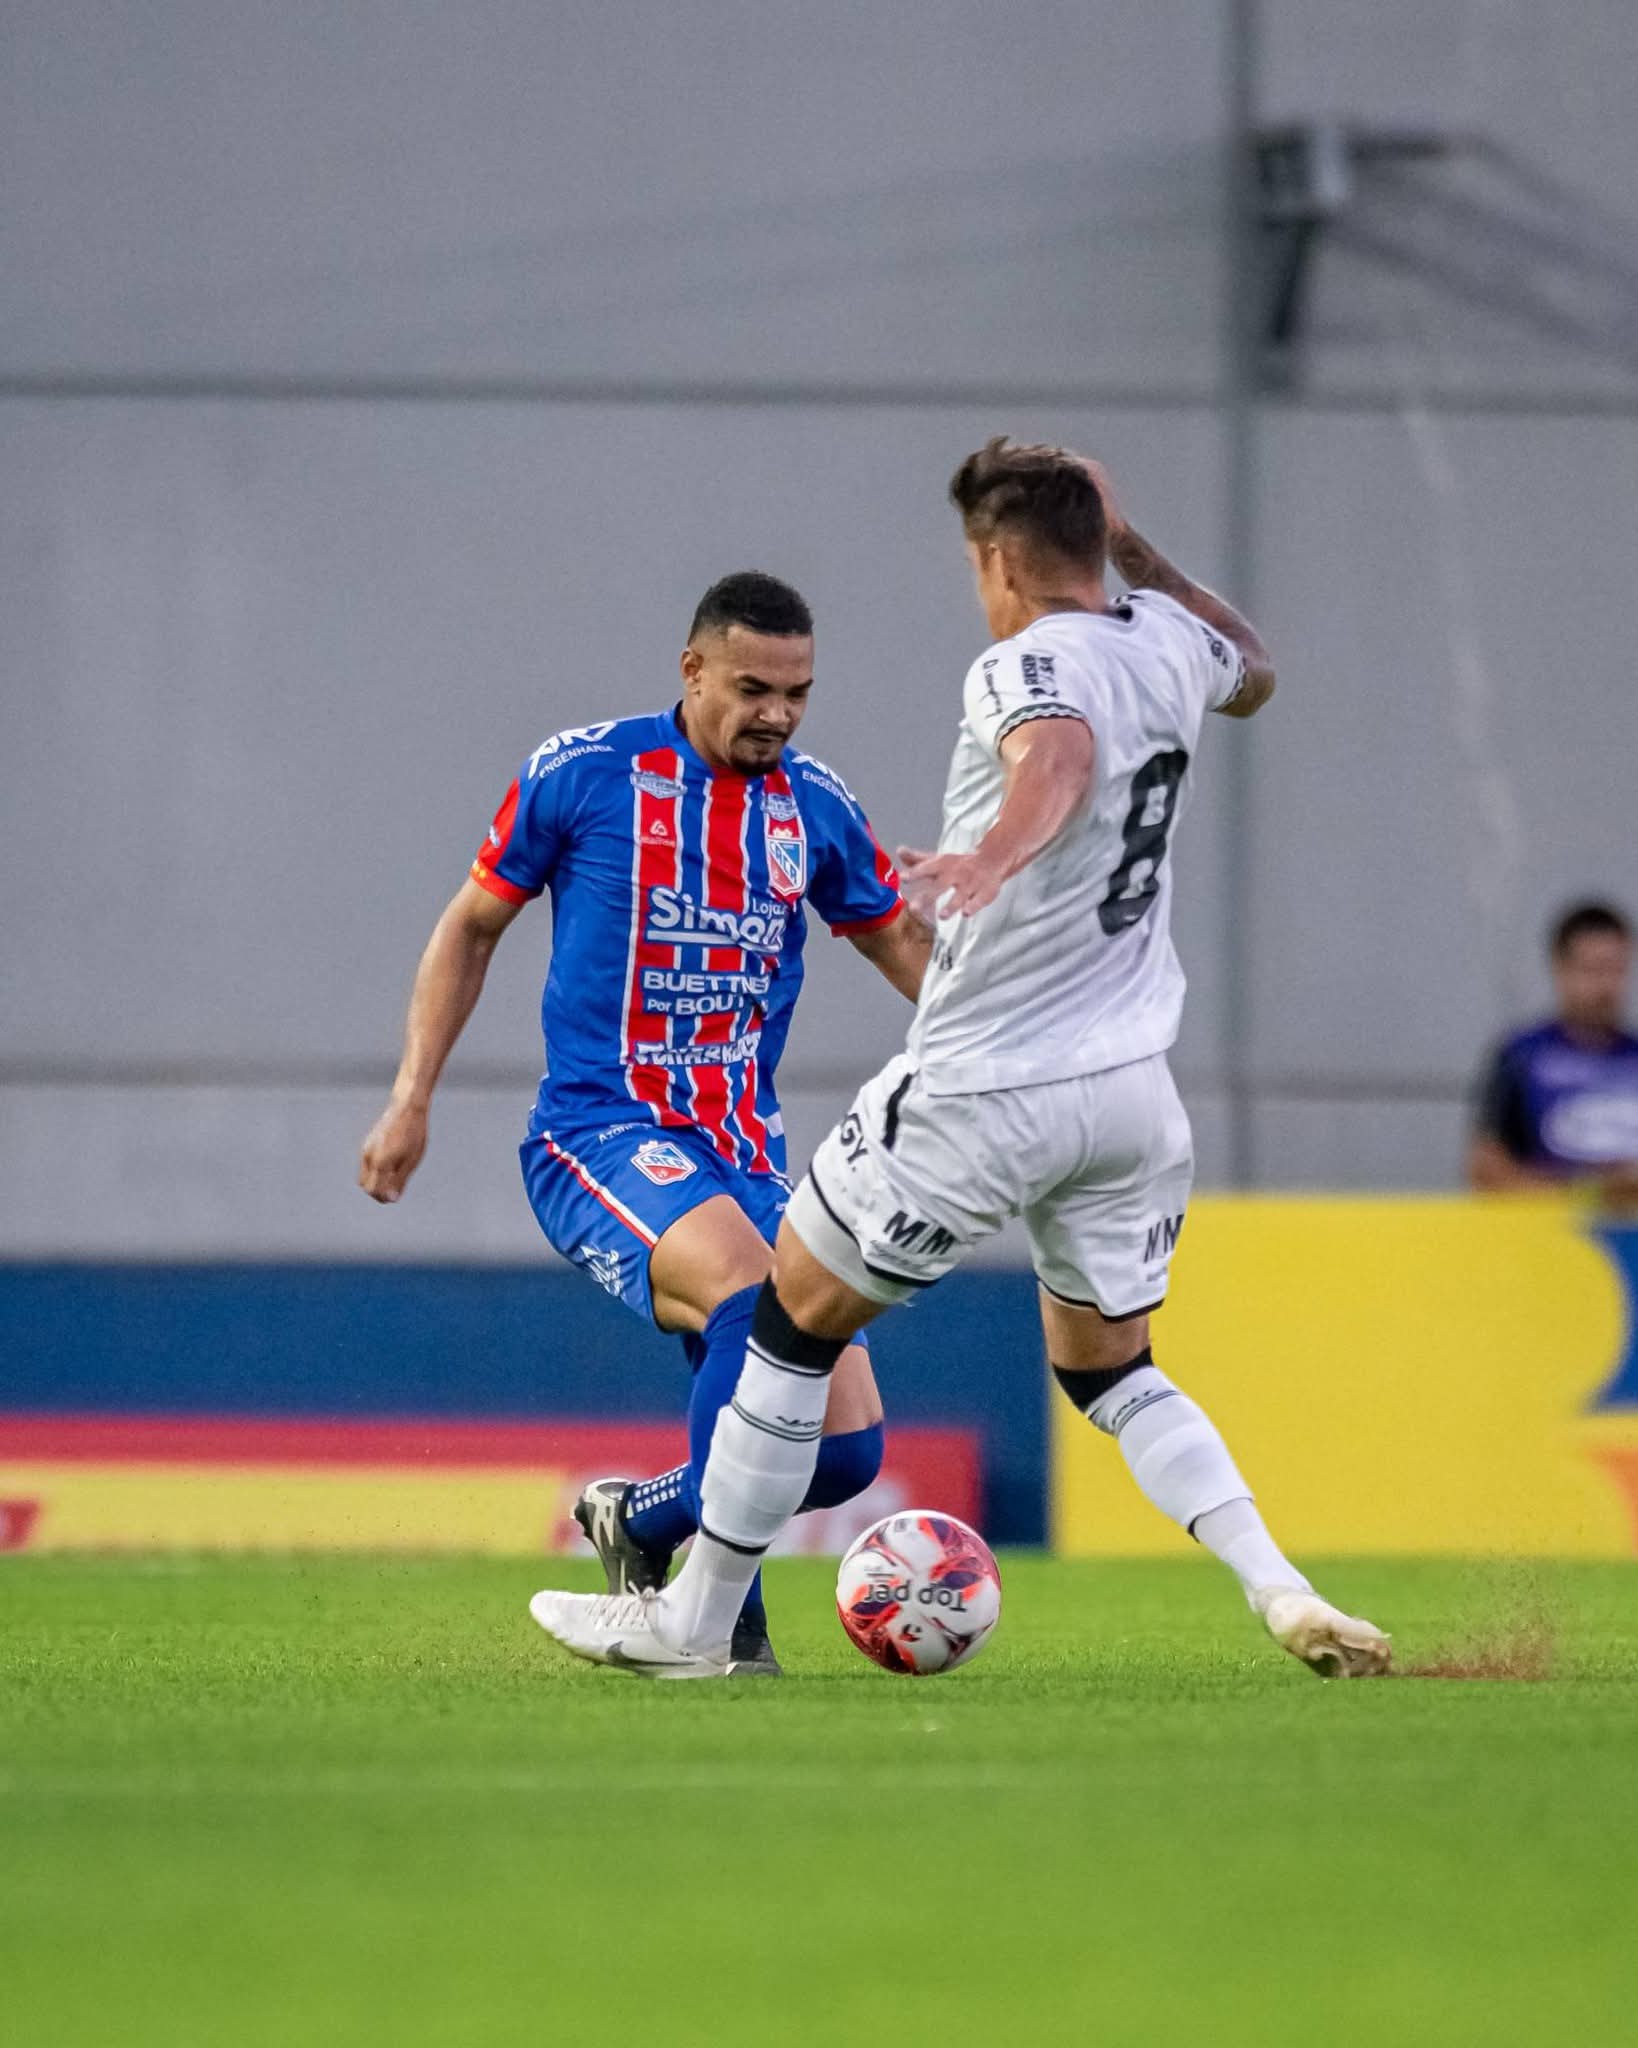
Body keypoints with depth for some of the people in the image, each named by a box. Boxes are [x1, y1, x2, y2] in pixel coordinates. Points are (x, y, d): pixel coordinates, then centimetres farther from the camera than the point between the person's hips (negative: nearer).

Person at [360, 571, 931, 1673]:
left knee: (847, 1449, -7)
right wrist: (412, 1096, 2)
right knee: (749, 1289, -36)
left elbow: (905, 942, 20)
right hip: (601, 1134, -5)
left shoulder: (815, 804, 8)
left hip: (746, 1155, 5)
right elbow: (474, 924, 8)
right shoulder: (582, 772, -3)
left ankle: (640, 1523, 22)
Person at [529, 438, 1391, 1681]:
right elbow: (1253, 676, 33)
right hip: (1136, 1091, 7)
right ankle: (1281, 1590, -3)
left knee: (797, 1316, 10)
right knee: (1107, 1367, 20)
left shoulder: (1028, 669, -15)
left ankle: (695, 1622, 18)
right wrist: (1136, 551, 33)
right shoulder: (1167, 640, 7)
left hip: (986, 1093, -7)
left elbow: (1061, 754, -41)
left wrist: (996, 854, -59)